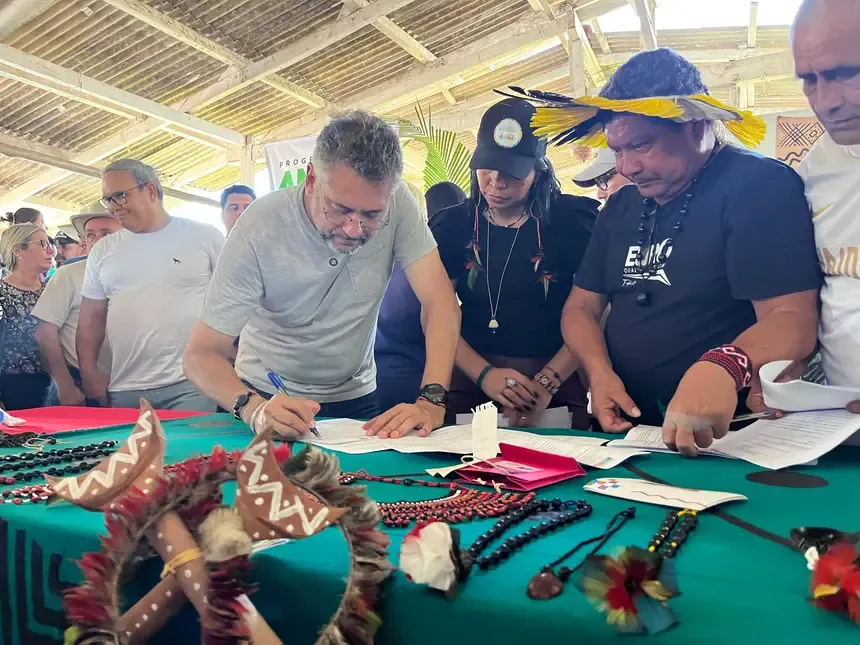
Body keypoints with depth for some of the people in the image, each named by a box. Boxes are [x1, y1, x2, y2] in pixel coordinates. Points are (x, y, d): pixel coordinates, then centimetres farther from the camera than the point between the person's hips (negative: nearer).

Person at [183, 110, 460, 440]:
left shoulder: (396, 203, -15)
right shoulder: (261, 227, -21)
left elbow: (440, 302, -17)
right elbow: (201, 354, -18)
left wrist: (431, 401, -30)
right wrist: (255, 409, -36)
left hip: (355, 398, 2)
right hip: (270, 398, -1)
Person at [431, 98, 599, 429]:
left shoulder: (572, 221, -2)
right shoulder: (451, 226, 5)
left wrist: (546, 383, -15)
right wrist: (485, 374, -14)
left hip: (558, 379, -1)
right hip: (470, 379, 1)